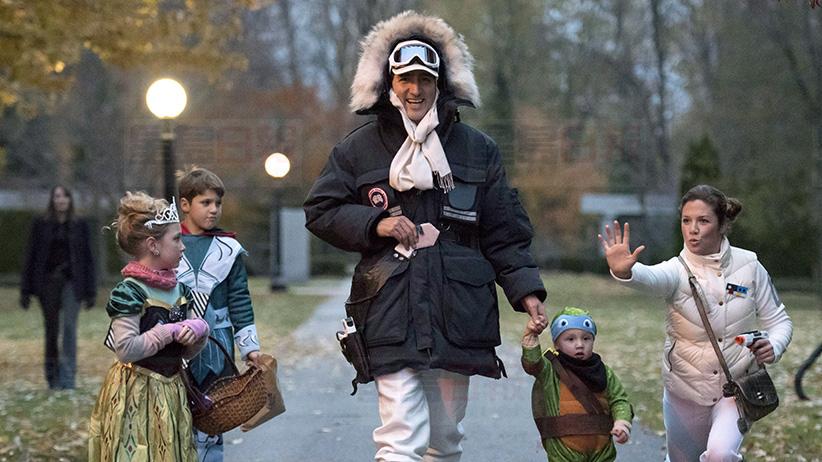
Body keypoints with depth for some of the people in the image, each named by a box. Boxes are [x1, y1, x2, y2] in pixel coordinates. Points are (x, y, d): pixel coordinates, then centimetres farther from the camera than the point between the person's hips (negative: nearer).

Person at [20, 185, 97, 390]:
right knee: (51, 331, 7)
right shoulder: (40, 225, 4)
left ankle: (67, 379, -10)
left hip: (72, 283, -1)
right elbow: (31, 257, 4)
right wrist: (26, 290, -1)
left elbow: (88, 259, 6)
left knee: (69, 327, -11)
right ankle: (52, 378, 18)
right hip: (47, 282, 1)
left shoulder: (80, 226, 5)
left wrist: (90, 292, 2)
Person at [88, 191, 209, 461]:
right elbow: (126, 349, -22)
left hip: (171, 392, 7)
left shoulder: (180, 290, 9)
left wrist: (198, 330, -7)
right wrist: (170, 331, -17)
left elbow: (189, 351, 14)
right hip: (137, 395, -7)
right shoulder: (129, 292, -14)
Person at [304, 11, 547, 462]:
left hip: (456, 316, 2)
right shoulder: (360, 148, 5)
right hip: (391, 315, -2)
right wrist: (375, 223, -7)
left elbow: (504, 233, 10)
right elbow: (319, 210, 8)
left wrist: (525, 289, -2)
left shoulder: (477, 149, 9)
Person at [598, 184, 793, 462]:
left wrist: (773, 347, -22)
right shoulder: (677, 270, -15)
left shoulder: (748, 266, -8)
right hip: (686, 389, 1)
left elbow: (778, 320, 1)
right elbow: (652, 278, -39)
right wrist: (624, 271, -63)